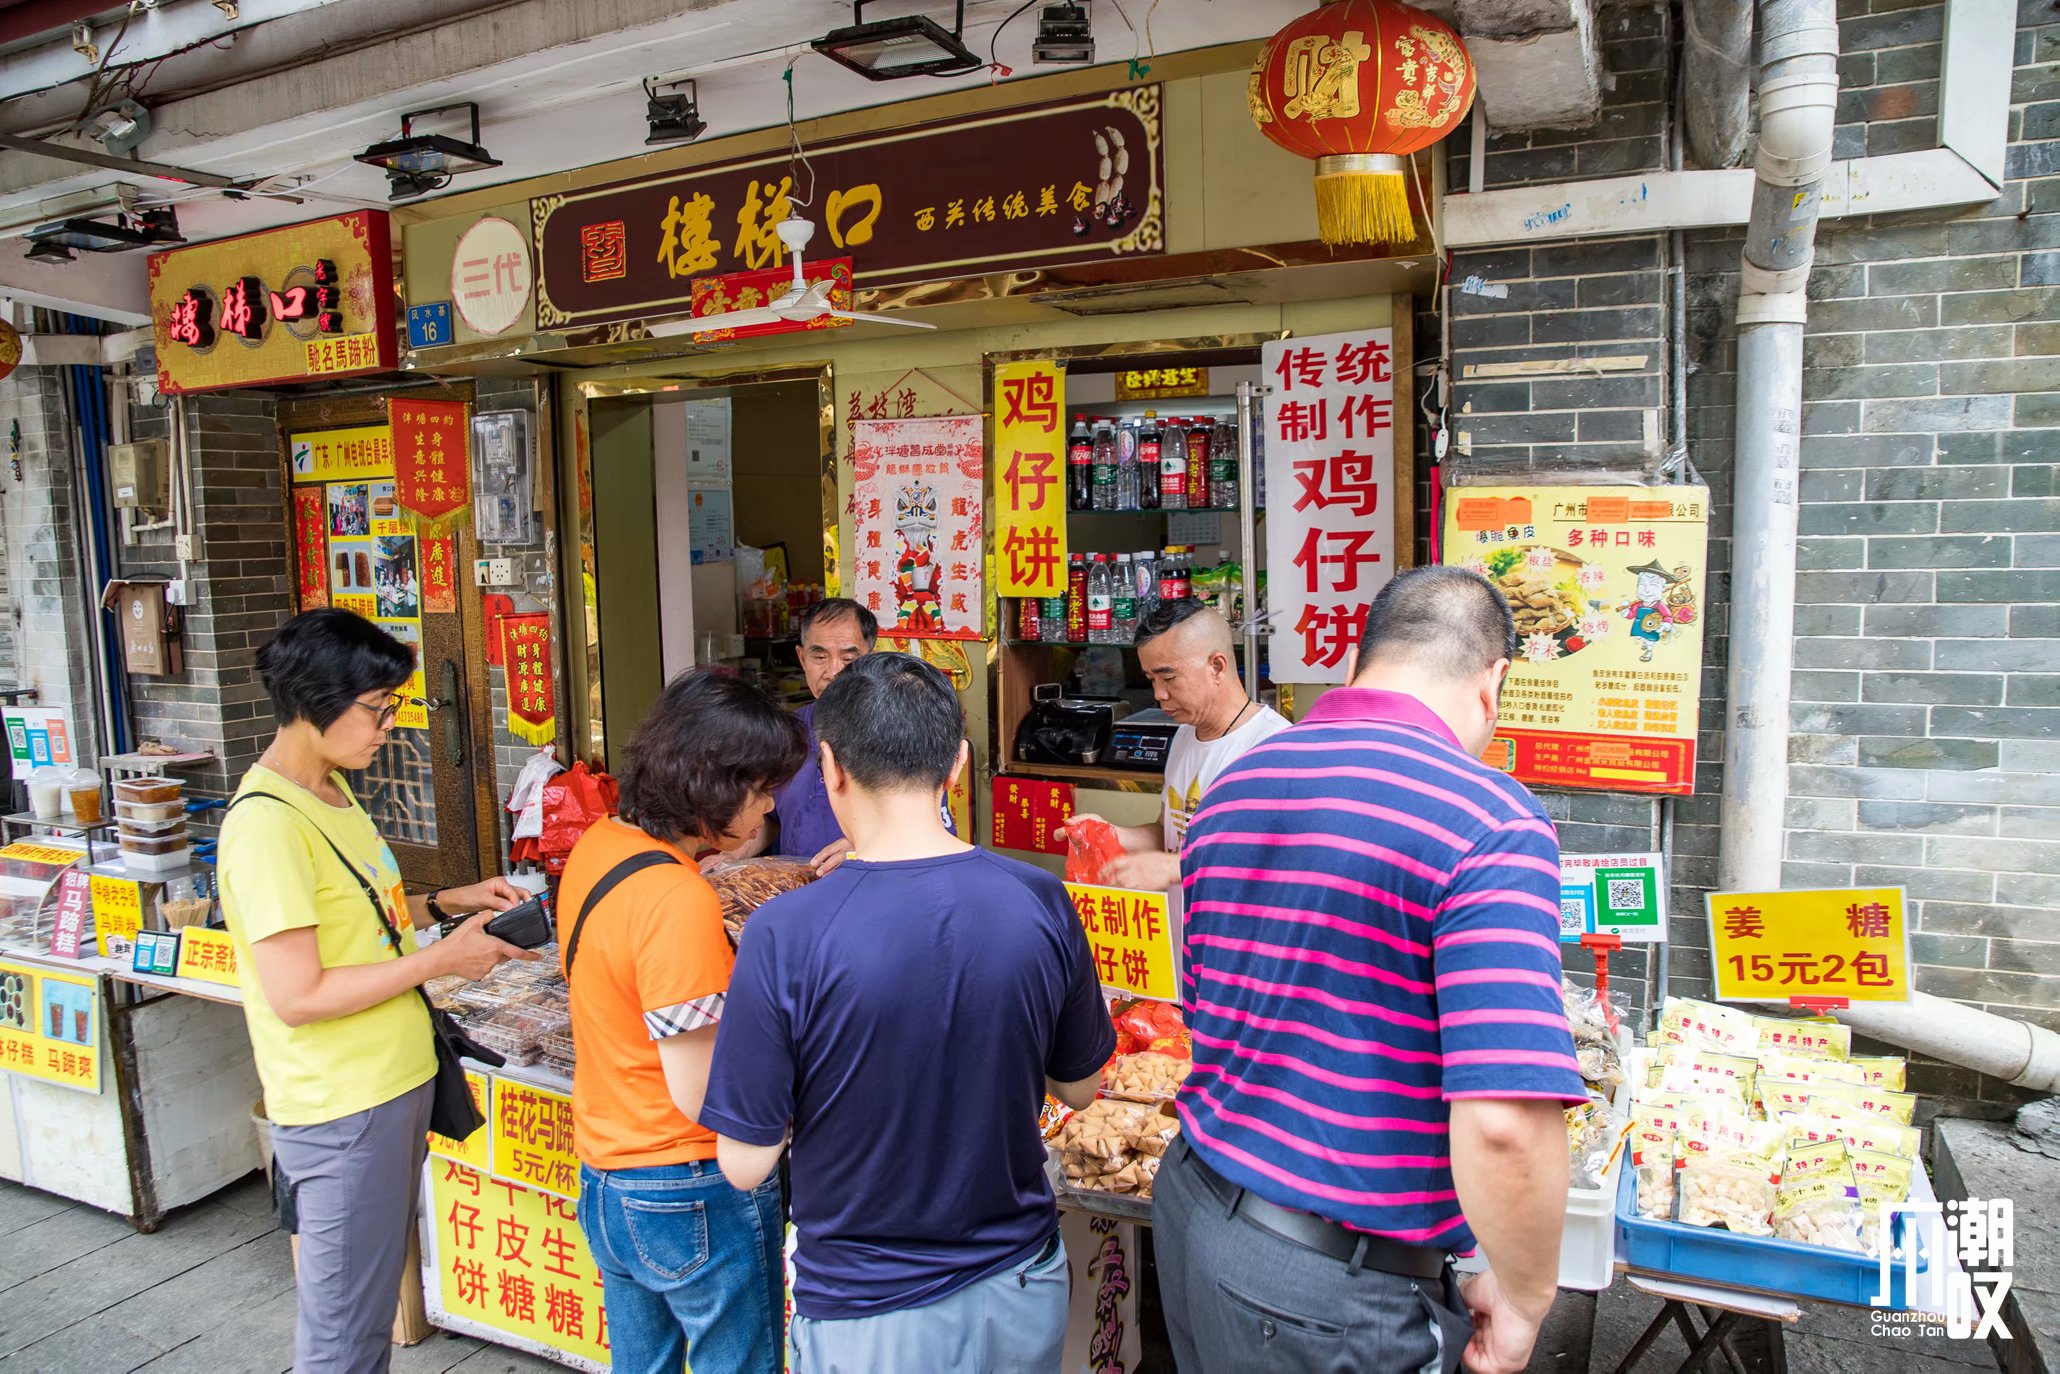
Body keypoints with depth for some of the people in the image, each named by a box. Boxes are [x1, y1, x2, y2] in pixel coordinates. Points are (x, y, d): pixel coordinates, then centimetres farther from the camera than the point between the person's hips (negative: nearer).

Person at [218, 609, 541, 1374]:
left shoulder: (331, 788, 7)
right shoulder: (268, 823, -23)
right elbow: (297, 995, -24)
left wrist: (444, 904, 4)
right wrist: (441, 959, -18)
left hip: (393, 1081, 9)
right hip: (341, 1108, -9)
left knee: (371, 1303, 23)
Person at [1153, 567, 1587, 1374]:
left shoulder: (1228, 790, 3)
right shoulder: (1488, 821, -20)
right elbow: (1506, 1123, -26)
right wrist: (1524, 1299, -9)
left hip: (1193, 1205, 6)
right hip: (1338, 1287, -6)